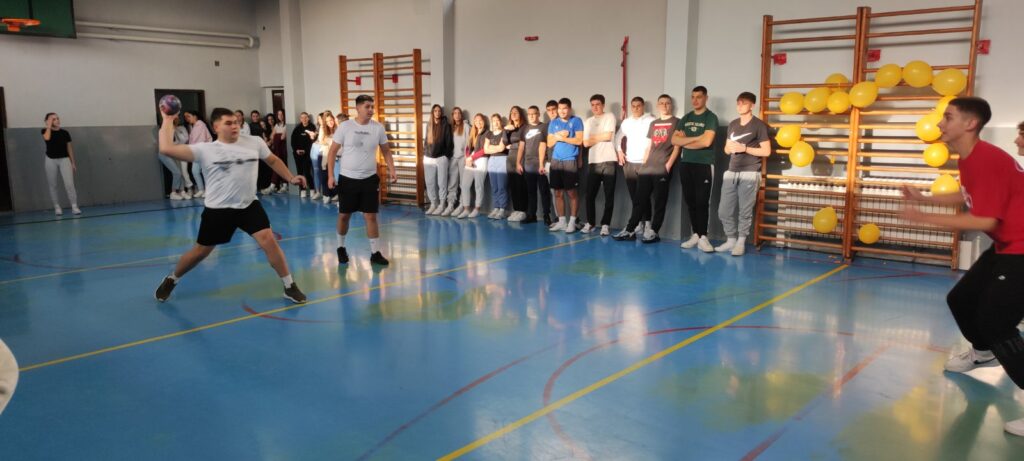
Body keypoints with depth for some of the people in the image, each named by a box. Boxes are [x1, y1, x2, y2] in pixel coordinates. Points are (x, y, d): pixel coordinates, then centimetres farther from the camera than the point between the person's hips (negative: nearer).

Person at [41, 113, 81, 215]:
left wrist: (73, 162, 6)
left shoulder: (65, 132, 3)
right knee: (53, 185, 6)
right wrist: (49, 125, -13)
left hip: (64, 159, 0)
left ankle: (74, 207, -9)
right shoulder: (45, 131, 0)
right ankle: (57, 207, 14)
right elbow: (47, 138, -24)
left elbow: (69, 148, 8)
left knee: (69, 184, -10)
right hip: (51, 160, 0)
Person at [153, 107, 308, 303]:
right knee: (200, 252, 11)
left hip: (249, 206, 2)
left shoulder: (254, 143, 0)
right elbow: (167, 149, -16)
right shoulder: (205, 149, -9)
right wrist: (168, 120, -7)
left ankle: (289, 287, -1)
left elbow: (273, 160, 17)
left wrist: (291, 178, 12)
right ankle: (171, 280, 39)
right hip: (218, 209, -1)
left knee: (269, 241, -14)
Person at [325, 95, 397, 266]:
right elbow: (333, 151, -2)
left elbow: (386, 151, 9)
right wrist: (330, 175, -9)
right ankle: (341, 248, 30)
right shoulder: (345, 126, -7)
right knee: (344, 215, 10)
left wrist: (392, 171, -4)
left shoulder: (378, 127, -1)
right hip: (347, 178, -1)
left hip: (370, 179, 1)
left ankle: (375, 253, 7)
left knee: (371, 216, 0)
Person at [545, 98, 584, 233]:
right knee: (558, 193, 6)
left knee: (571, 192, -1)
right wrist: (557, 136, -8)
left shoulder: (576, 121, -1)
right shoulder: (553, 123, 12)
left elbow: (579, 141, -9)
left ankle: (572, 222, 4)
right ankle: (561, 221, 13)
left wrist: (560, 137, -8)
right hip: (556, 161, 4)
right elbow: (549, 143, 11)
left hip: (570, 161, -4)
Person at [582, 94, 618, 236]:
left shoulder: (610, 117, 3)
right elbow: (586, 143, 5)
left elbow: (608, 136, -10)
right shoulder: (588, 121, 13)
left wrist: (593, 137, 2)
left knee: (609, 195, -1)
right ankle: (590, 223, 14)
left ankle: (605, 224, 4)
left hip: (608, 161, -3)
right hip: (594, 162, 3)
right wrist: (600, 138, -3)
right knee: (590, 194, 3)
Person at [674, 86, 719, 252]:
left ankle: (703, 237, -2)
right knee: (690, 201, 7)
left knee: (702, 201, -5)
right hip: (686, 164, 5)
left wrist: (685, 142, -3)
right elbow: (674, 140, 3)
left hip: (704, 165, -5)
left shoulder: (711, 117, -4)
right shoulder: (686, 118, 13)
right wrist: (695, 138, -9)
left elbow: (706, 141, -17)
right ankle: (695, 235, 14)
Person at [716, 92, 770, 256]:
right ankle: (731, 240, 17)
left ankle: (741, 242, 7)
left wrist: (744, 148, -12)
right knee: (724, 211, 4)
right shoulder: (733, 124, 17)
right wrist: (730, 148, -1)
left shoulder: (759, 125, -2)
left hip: (749, 174, -6)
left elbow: (766, 151, -5)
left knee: (745, 211, -3)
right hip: (731, 172, 6)